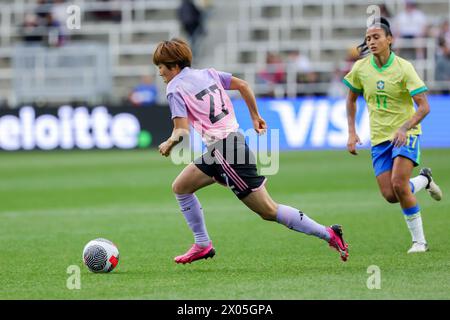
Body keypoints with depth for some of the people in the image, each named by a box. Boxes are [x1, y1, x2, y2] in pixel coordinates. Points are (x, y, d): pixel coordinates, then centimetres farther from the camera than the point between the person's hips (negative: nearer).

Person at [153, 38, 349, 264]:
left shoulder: (175, 88, -9)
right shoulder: (207, 74, 13)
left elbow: (182, 132, -15)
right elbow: (242, 85, 15)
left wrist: (168, 144, 5)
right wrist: (255, 117, 23)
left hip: (224, 150, -9)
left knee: (268, 211, -4)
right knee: (180, 187, 14)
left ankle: (328, 234, -3)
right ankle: (202, 245, 17)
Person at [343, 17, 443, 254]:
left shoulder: (403, 68, -14)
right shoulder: (361, 68, -1)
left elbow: (424, 107, -17)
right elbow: (351, 99, 16)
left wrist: (404, 128, -32)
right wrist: (352, 132, 7)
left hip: (406, 134, -4)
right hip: (379, 138, 4)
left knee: (399, 184, -24)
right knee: (390, 196, -7)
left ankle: (419, 241, -9)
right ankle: (423, 180, 26)